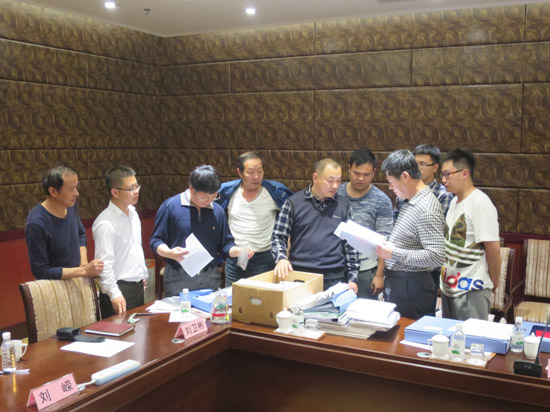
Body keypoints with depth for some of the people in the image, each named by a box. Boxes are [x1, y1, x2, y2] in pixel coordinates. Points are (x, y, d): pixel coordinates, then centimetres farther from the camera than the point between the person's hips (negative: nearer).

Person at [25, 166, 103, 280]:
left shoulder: (70, 204, -1)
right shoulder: (37, 224, -19)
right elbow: (41, 271, -16)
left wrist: (84, 262, 2)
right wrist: (84, 271, -18)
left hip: (77, 282, 6)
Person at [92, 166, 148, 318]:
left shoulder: (132, 212, 8)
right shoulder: (106, 224, -20)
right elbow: (104, 263, -23)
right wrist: (114, 295, -25)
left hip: (138, 286, 8)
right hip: (120, 289, -8)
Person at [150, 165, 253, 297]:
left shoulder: (217, 210, 7)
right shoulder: (170, 206, -4)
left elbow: (225, 244, 12)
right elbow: (156, 241, -3)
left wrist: (240, 251, -7)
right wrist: (170, 253, -22)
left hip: (210, 278, 3)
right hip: (178, 279, -3)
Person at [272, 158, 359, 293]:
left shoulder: (344, 205, 5)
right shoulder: (294, 203, -1)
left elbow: (350, 243, 8)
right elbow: (278, 237, 2)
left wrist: (353, 278, 5)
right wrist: (281, 258, -17)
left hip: (335, 278, 2)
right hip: (300, 275, -1)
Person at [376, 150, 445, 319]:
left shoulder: (426, 210, -20)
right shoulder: (410, 202, 11)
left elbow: (437, 256, -25)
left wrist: (395, 253, -24)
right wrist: (386, 246, 6)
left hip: (411, 288, -9)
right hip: (396, 283, 9)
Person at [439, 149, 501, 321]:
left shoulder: (480, 204, -17)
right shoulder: (455, 202, 11)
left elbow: (493, 249, -16)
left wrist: (494, 282, -5)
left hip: (471, 290, -9)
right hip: (449, 286, 9)